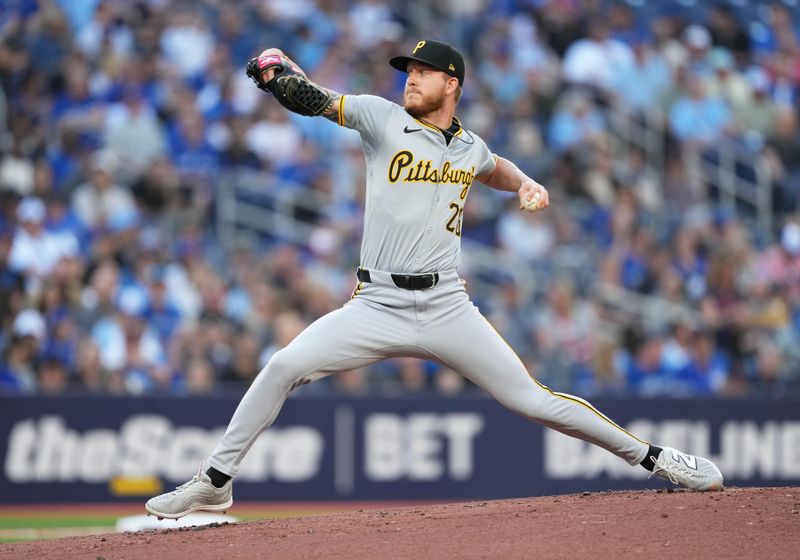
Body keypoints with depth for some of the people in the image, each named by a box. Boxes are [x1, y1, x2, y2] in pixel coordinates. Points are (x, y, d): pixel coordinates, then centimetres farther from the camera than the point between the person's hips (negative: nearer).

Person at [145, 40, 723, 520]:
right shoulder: (384, 119, 0)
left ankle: (653, 458, 11)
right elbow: (314, 100, -13)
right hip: (377, 305, -1)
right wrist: (277, 69, -33)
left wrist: (527, 184, 11)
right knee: (284, 366, -17)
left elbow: (496, 169, 33)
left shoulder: (470, 147, 9)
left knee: (534, 400, -2)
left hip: (448, 308, 1)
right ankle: (215, 483, -4)